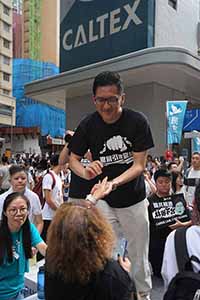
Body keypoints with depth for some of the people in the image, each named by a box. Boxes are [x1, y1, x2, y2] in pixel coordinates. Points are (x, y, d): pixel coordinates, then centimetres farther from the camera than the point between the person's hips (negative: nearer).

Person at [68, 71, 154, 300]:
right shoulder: (88, 125, -11)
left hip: (134, 199, 0)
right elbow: (73, 159, -3)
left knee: (139, 256, 15)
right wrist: (86, 172, -26)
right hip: (103, 201, 1)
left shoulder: (137, 121, -15)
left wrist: (115, 182, -35)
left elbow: (139, 165, -16)